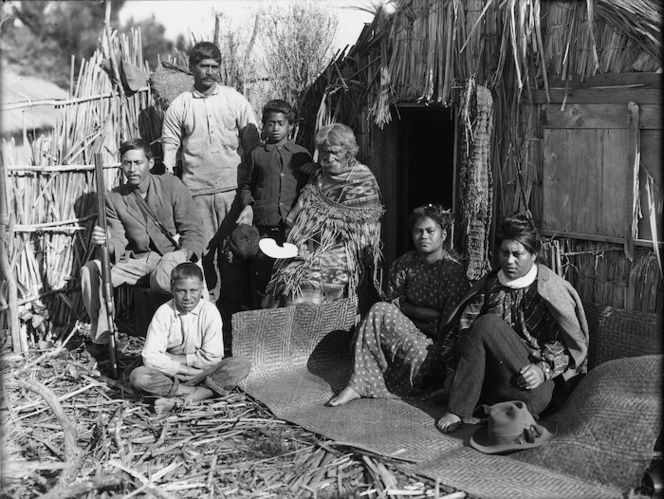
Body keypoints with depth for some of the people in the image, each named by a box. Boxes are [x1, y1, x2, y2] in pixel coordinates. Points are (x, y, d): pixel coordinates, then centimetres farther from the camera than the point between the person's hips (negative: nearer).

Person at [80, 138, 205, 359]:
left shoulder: (171, 185, -4)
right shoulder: (115, 198, 4)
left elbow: (192, 232, -3)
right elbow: (118, 244, -2)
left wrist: (183, 255, -23)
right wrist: (106, 243, -26)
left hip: (171, 255, -4)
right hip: (135, 260, 4)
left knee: (162, 277, -38)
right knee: (90, 270, -15)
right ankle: (100, 338, -3)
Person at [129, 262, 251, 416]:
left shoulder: (210, 311, -9)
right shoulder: (163, 313, -10)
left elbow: (212, 358, -11)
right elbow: (150, 357, -16)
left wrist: (175, 359, -12)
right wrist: (190, 370, -20)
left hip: (202, 370, 1)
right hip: (171, 375, 0)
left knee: (242, 364, -25)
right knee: (137, 376, -28)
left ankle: (177, 401, -30)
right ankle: (204, 391, -25)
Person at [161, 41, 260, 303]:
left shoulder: (235, 99, 5)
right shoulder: (178, 106, 5)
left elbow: (252, 141, 7)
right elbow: (170, 144, 8)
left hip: (232, 185, 0)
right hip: (196, 188, 0)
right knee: (204, 248, 3)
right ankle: (211, 296, 17)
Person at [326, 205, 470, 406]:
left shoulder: (453, 270, -14)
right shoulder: (403, 264, 2)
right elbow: (394, 302, 3)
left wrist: (439, 358, -25)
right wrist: (428, 314, -11)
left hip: (436, 340, -4)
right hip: (409, 330, 5)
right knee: (380, 311, -23)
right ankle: (358, 385, -25)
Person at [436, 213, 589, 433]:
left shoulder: (552, 290, -3)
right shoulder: (488, 285, 10)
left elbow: (571, 344, -3)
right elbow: (464, 328, 6)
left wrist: (544, 369, -19)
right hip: (496, 379, 4)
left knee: (488, 325, -24)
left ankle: (457, 411, -23)